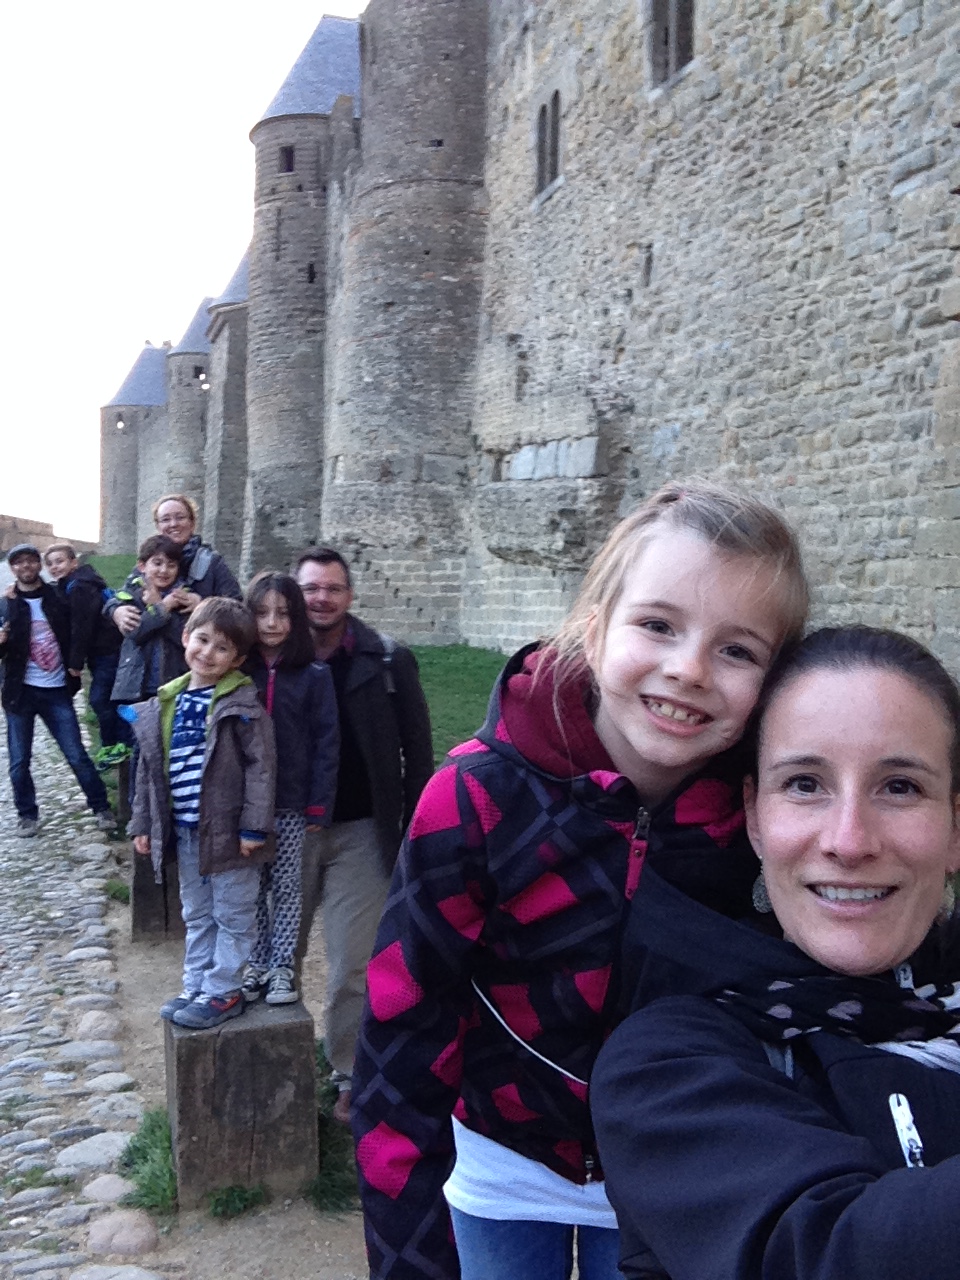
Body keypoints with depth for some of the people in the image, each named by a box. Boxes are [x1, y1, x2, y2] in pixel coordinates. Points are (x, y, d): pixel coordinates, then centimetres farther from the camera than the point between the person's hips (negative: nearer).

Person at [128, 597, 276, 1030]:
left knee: (232, 915, 9)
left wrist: (253, 827, -18)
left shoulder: (243, 702, -14)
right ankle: (196, 987, 33)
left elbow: (261, 766, -16)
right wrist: (143, 824, 10)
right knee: (196, 915, 20)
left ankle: (222, 992, 21)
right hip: (184, 830, 7)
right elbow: (149, 768, 10)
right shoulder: (166, 703, 4)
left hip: (228, 828, -6)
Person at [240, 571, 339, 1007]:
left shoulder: (314, 675, -5)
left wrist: (319, 805, -8)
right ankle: (255, 965, 26)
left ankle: (281, 967, 22)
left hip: (292, 803, -1)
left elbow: (326, 742, -5)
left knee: (286, 887, 9)